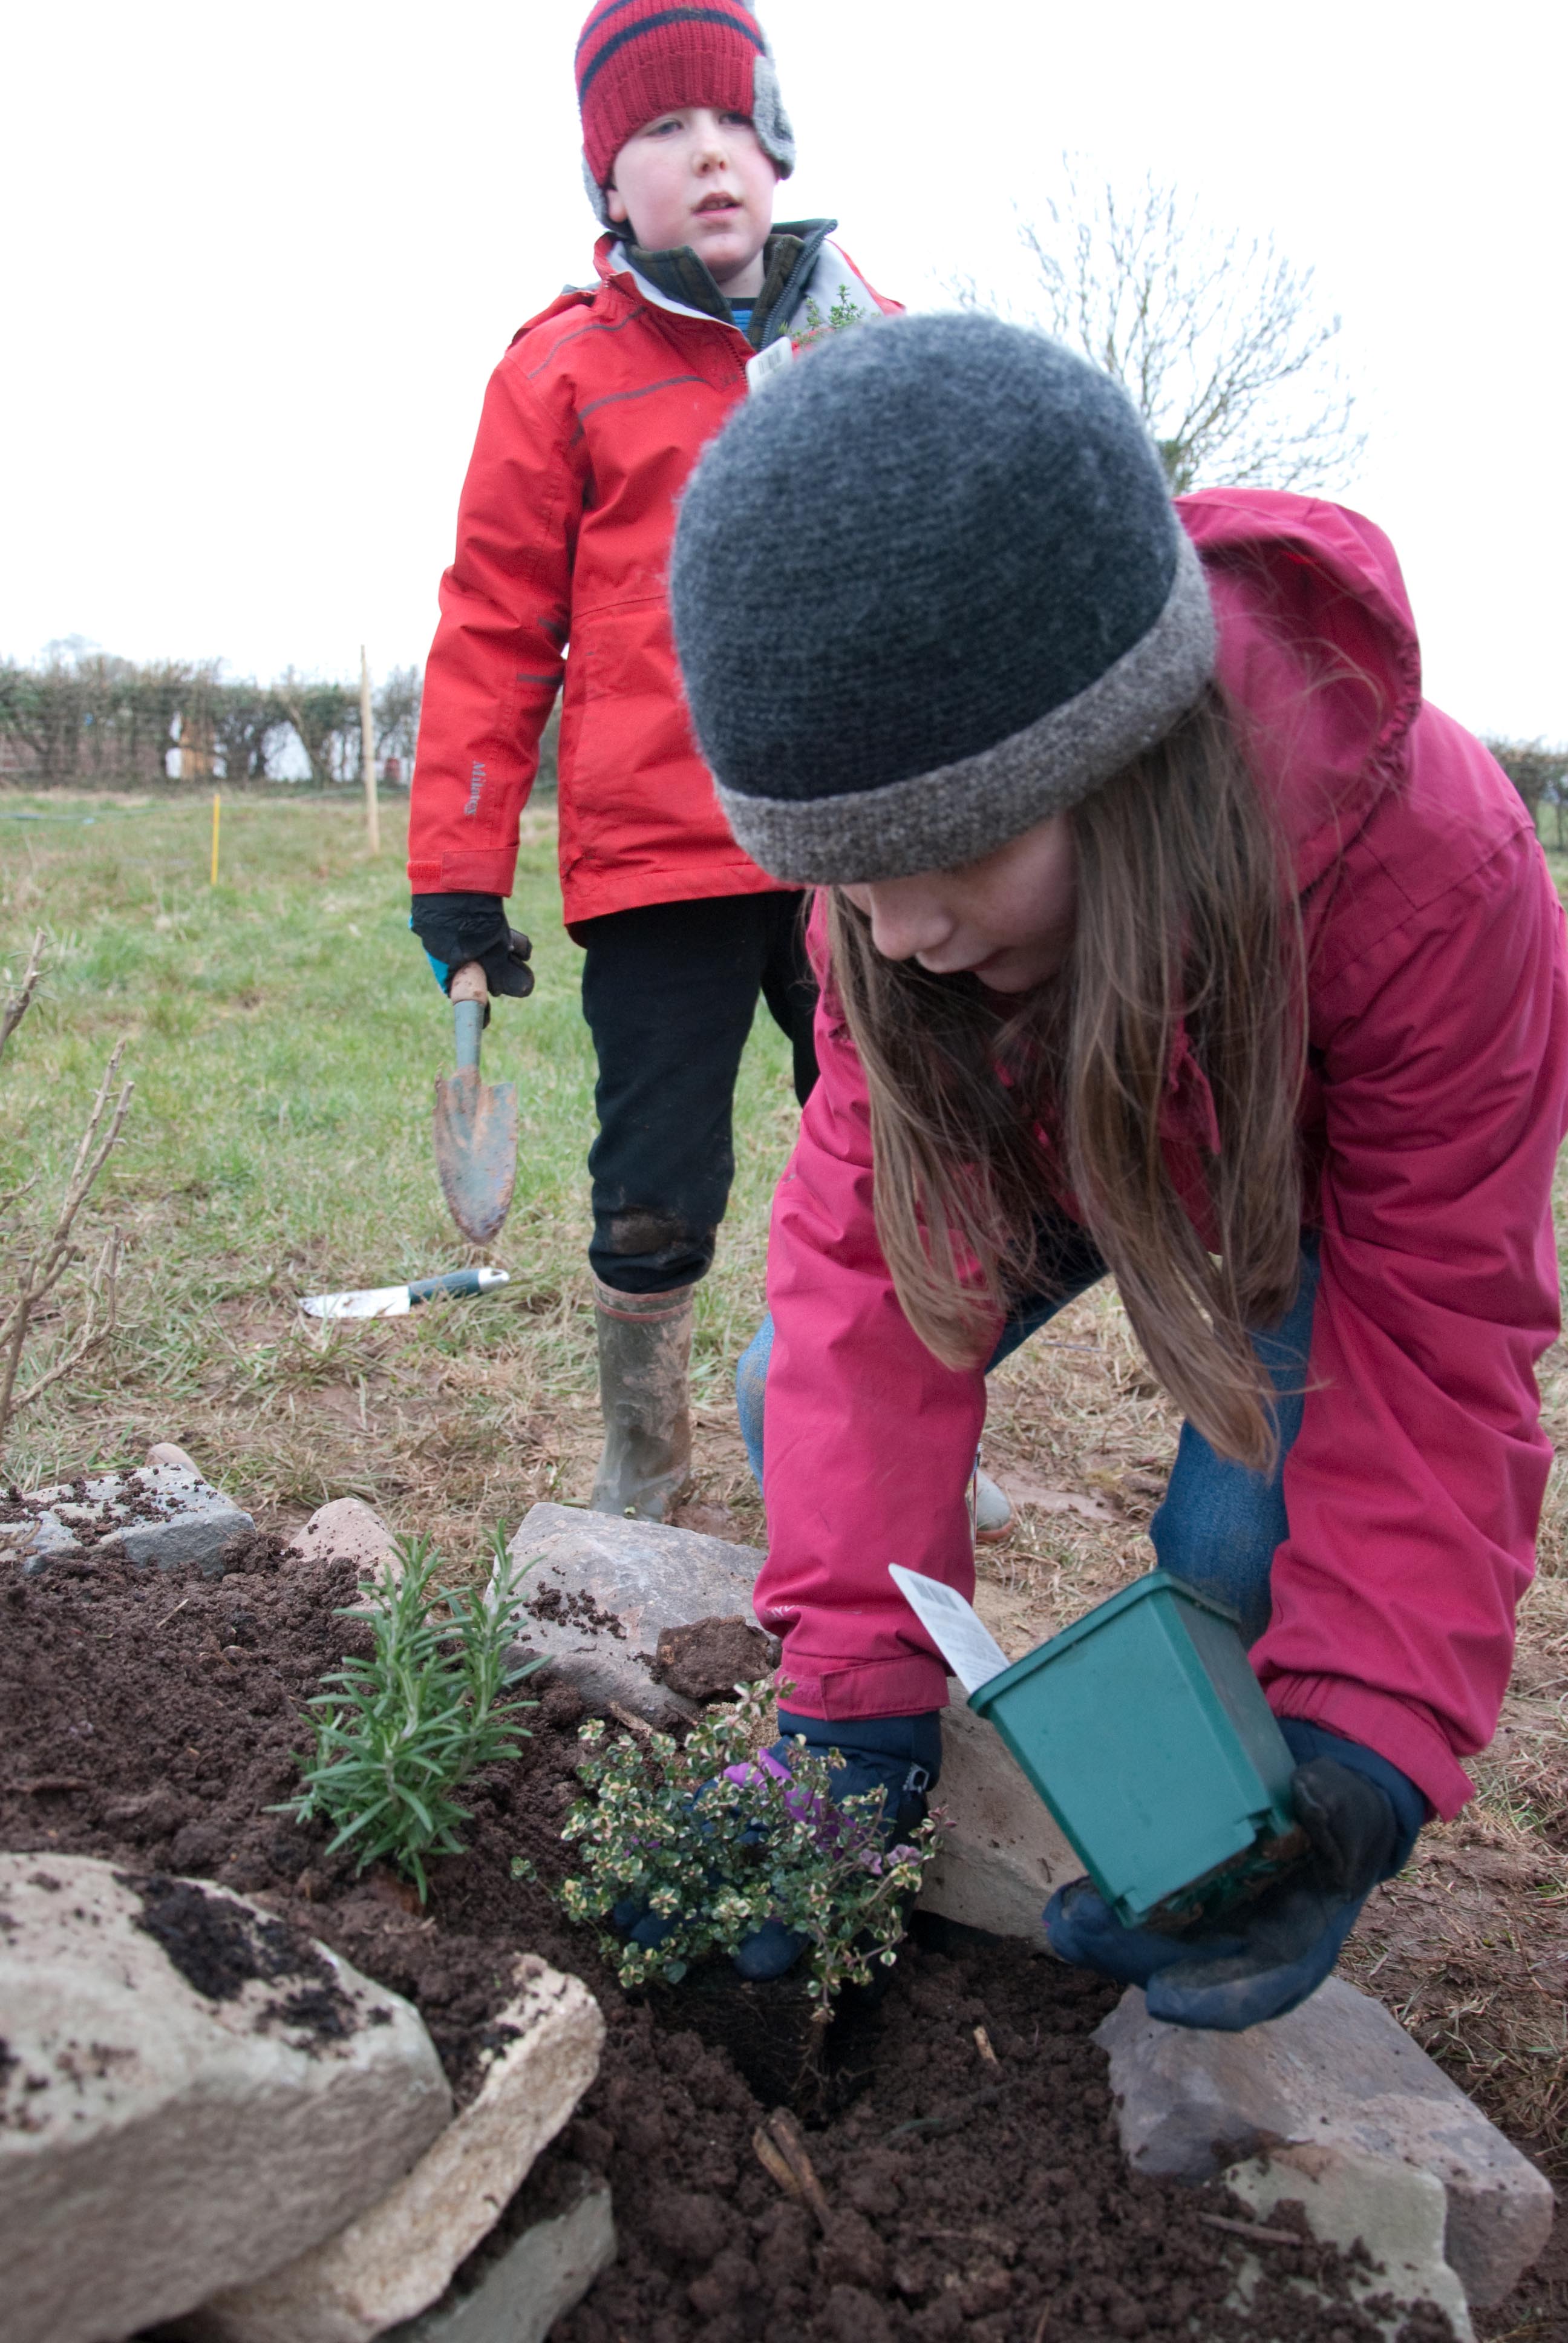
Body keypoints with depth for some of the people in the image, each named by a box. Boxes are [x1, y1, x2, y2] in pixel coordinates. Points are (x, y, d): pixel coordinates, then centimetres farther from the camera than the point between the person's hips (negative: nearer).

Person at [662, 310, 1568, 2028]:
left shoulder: (1430, 856, -39)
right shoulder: (894, 846, -30)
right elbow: (868, 1242, -30)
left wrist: (1366, 1758, -41)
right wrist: (853, 1696, -35)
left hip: (1321, 1168, -2)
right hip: (1038, 1139, 3)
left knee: (1243, 1539, -25)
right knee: (799, 1394, -14)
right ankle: (908, 1760, 13)